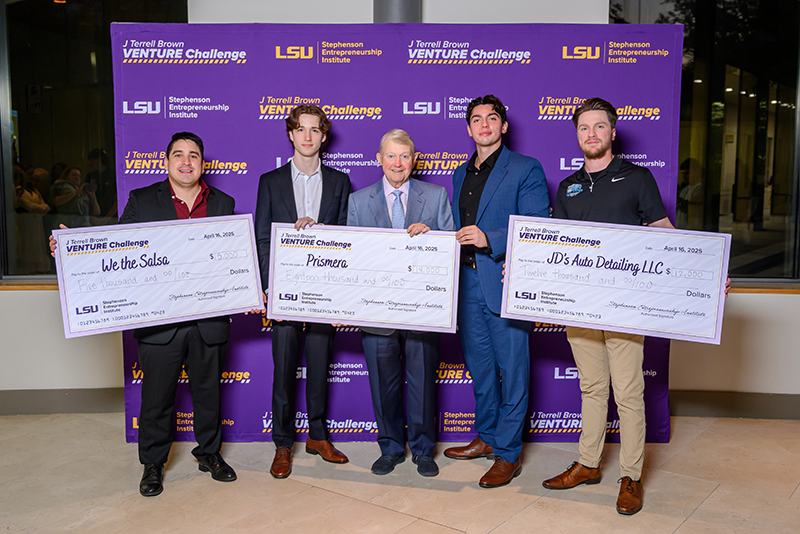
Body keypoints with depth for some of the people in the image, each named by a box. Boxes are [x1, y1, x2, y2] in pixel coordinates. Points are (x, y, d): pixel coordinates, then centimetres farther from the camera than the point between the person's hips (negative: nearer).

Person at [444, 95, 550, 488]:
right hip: (468, 282, 7)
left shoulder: (526, 169, -4)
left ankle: (508, 454, 13)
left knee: (512, 370, 1)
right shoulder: (461, 174, 17)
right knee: (479, 367, 17)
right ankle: (487, 438, 33)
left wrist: (490, 240, -22)